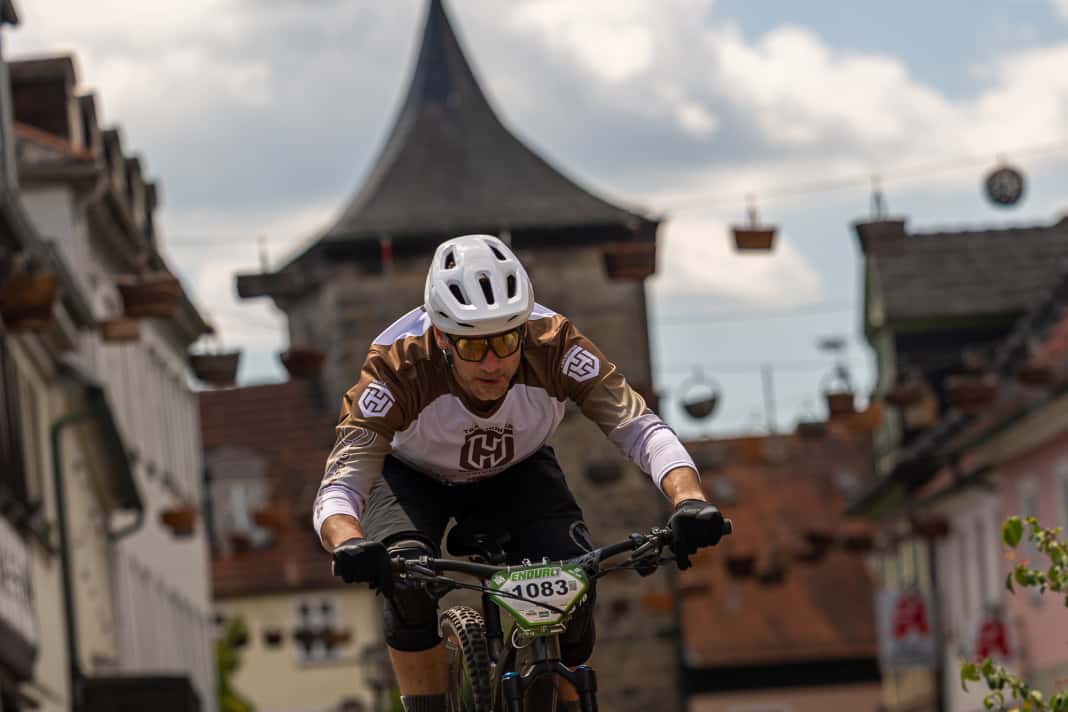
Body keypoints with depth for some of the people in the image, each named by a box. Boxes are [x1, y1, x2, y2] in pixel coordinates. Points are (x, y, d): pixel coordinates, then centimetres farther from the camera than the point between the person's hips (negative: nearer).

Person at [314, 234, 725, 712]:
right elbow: (338, 488, -44)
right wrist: (349, 546, -67)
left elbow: (639, 427, -39)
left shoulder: (554, 346, -34)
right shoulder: (398, 367, -38)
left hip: (517, 474, 1)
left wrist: (688, 500, -59)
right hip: (414, 476, -1)